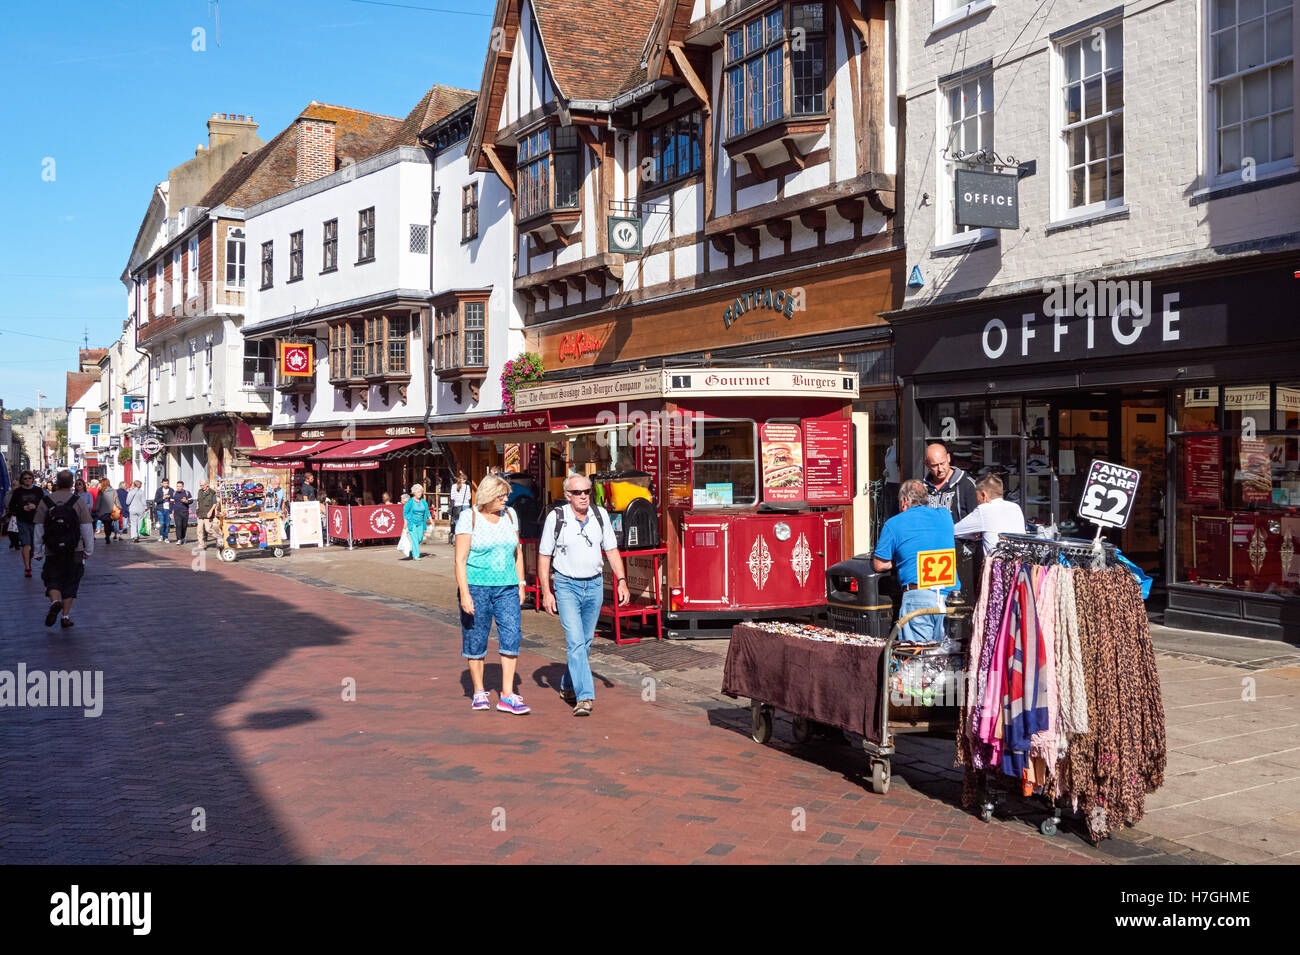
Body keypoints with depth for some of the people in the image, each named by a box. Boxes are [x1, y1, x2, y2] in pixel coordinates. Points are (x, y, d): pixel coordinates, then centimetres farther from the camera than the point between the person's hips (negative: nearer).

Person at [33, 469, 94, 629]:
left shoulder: (45, 502, -2)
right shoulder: (78, 501, -4)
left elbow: (38, 529, 2)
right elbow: (87, 528, -2)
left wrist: (38, 552, 11)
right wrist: (88, 549, 7)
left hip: (52, 552, 0)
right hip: (74, 550, 0)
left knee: (52, 580, 11)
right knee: (70, 582, 8)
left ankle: (55, 601, -17)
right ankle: (66, 616, 7)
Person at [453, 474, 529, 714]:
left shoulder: (509, 515, 9)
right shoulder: (469, 517, -6)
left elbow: (517, 552, 18)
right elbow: (460, 560, -10)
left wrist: (521, 584, 12)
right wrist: (464, 593, -17)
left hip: (506, 588, 4)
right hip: (476, 586, -4)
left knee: (512, 635, -8)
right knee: (476, 640, 4)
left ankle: (507, 696, -5)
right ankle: (479, 692, 20)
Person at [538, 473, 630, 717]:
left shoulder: (601, 514, 1)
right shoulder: (556, 518, -9)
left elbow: (611, 550, 8)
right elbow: (544, 557, -3)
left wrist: (621, 581, -1)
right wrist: (546, 593, -6)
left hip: (594, 585, 4)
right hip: (567, 586, -4)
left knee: (586, 641, 12)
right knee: (575, 641, -13)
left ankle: (568, 686, 31)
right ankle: (585, 696, -15)